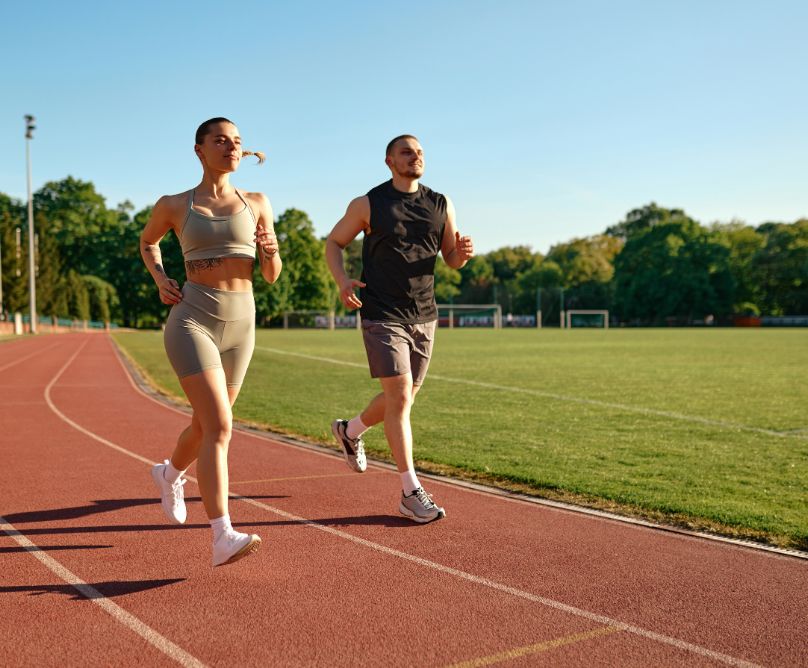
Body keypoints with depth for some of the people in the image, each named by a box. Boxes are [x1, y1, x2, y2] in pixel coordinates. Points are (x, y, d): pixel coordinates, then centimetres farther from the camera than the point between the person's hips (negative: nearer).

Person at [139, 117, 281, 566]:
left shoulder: (256, 203, 8)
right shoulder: (174, 205, 3)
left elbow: (271, 276, 9)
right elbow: (147, 242, 24)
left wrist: (271, 250, -14)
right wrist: (161, 281, 5)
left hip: (240, 325, 4)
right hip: (192, 320, -4)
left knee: (205, 427, 18)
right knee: (220, 427, -20)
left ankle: (169, 474, 50)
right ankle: (223, 538, -21)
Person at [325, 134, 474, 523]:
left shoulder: (441, 205, 7)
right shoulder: (368, 205, -3)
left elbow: (451, 259, 11)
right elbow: (333, 243, 6)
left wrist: (463, 252, -13)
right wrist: (342, 280, -13)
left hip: (423, 317, 5)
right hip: (382, 316, -5)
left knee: (404, 396, 15)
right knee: (399, 396, -13)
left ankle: (349, 432, 44)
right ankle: (410, 493, -6)